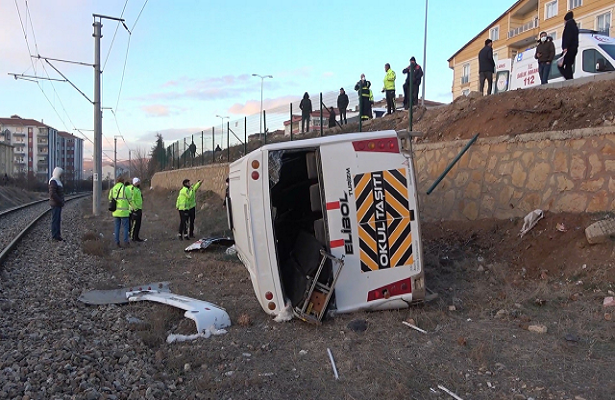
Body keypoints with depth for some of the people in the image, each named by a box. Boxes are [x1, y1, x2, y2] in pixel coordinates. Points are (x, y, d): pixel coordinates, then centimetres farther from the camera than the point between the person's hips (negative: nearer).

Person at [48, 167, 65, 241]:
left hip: (58, 204, 10)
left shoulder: (57, 181, 17)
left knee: (58, 220, 12)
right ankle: (55, 236, -2)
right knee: (55, 220, -5)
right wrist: (60, 201, -18)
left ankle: (57, 235, 19)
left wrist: (61, 201, 9)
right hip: (55, 204, -10)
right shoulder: (53, 181, -14)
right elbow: (52, 194, -23)